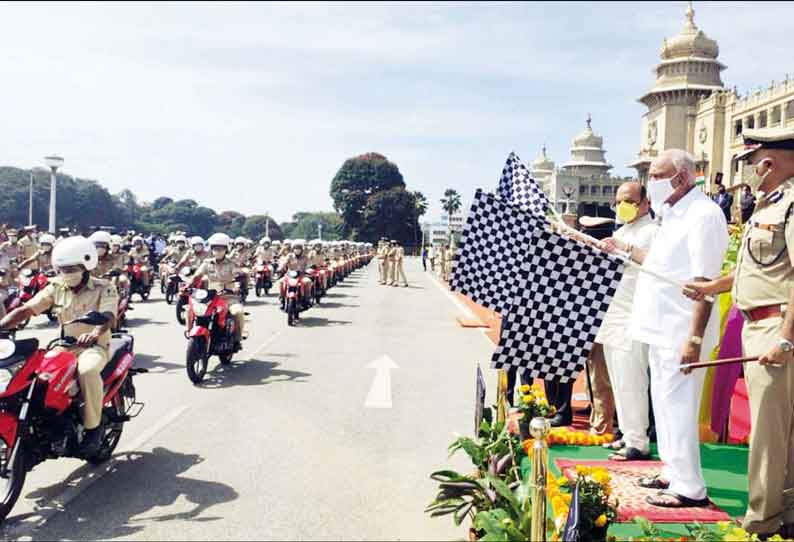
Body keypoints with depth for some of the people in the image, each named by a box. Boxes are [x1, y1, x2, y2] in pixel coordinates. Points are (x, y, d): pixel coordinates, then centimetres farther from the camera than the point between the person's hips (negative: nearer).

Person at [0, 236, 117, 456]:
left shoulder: (104, 289, -8)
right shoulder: (56, 287, 5)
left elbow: (108, 317, -26)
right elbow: (26, 309, -1)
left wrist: (94, 333, -48)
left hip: (94, 346, -5)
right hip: (64, 346, 5)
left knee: (87, 371, -37)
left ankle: (93, 427, -21)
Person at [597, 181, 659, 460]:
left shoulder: (653, 231, -5)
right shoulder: (620, 232, 22)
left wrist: (627, 248, -32)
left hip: (634, 319, -9)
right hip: (612, 316, 9)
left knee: (630, 382, -9)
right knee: (619, 382, 12)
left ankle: (638, 443, -1)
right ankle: (628, 435, 21)